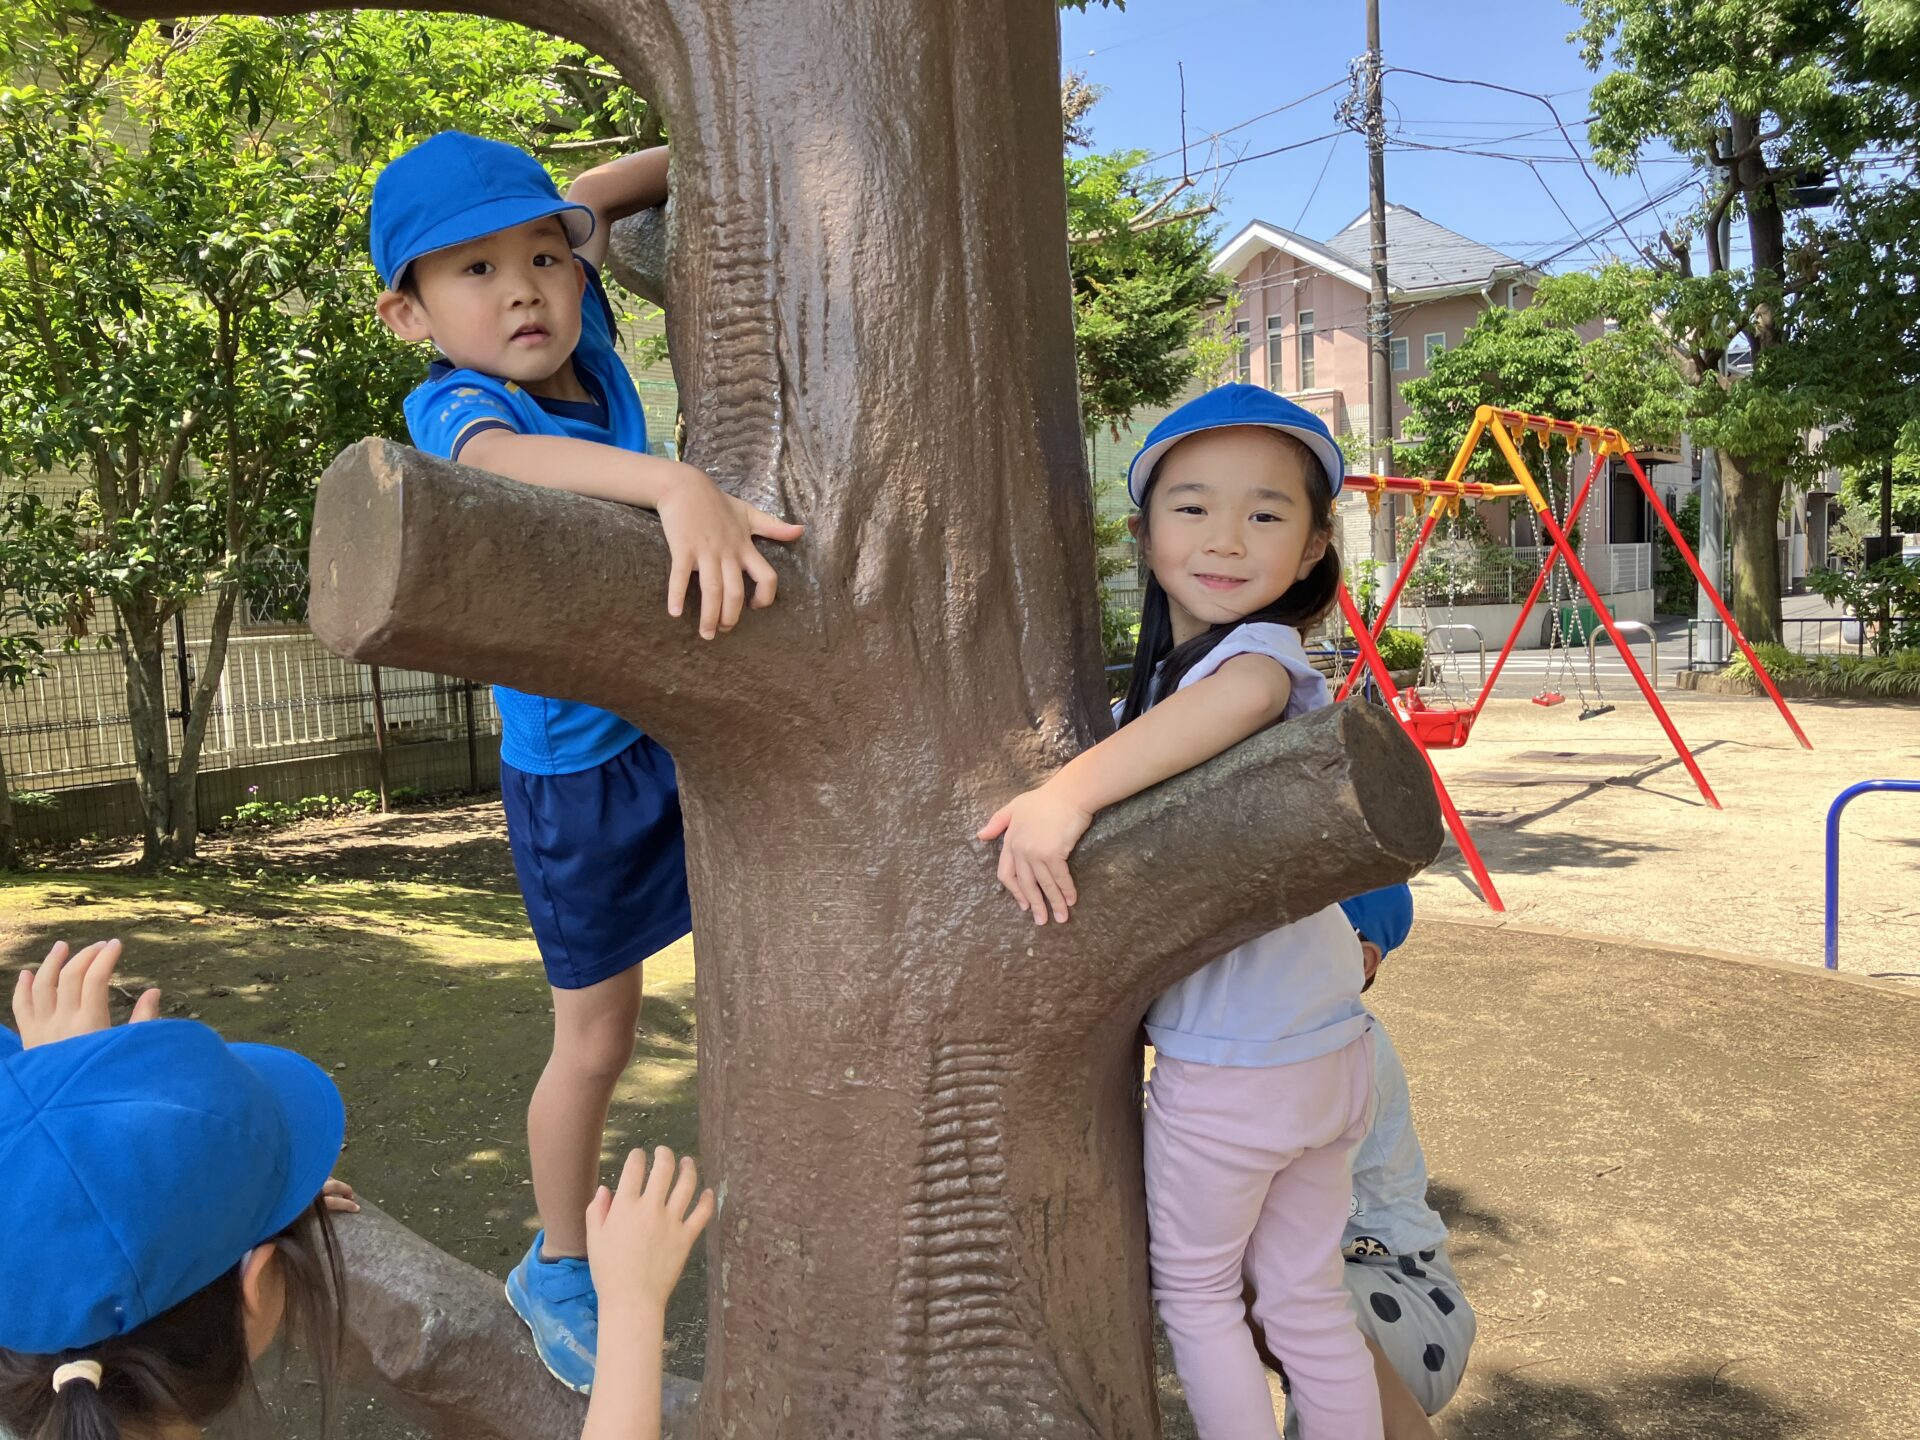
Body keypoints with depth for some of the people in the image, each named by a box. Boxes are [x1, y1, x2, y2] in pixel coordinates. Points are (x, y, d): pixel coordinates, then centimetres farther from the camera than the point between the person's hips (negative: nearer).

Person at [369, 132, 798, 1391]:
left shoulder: (580, 345, -3)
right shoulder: (452, 400, -19)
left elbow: (590, 202, 14)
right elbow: (507, 457, -44)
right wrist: (679, 483, -61)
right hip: (578, 766, -5)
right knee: (598, 1039, 10)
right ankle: (560, 1268, 33)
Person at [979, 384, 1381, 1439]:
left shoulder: (1261, 645, -19)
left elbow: (1248, 688, -45)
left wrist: (1069, 792, -47)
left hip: (1224, 1073, -8)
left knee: (1192, 1291, 15)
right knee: (1304, 1301, 22)